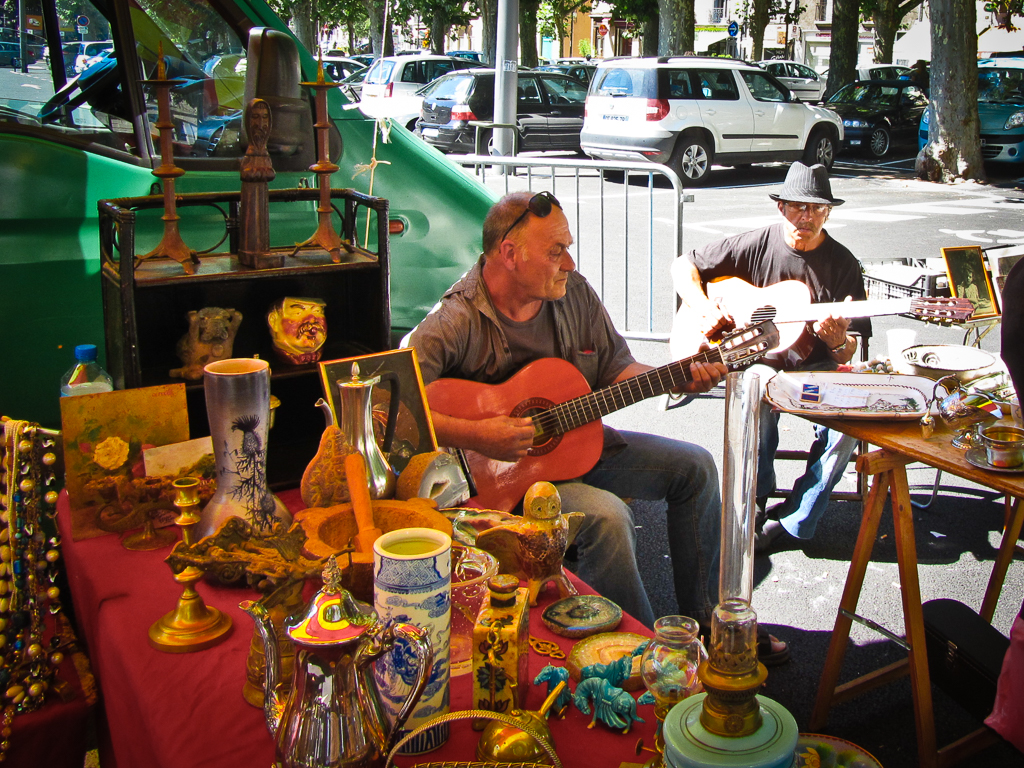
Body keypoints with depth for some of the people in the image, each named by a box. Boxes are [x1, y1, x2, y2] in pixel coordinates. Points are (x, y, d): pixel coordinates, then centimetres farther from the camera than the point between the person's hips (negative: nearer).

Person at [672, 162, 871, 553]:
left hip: (814, 367, 2)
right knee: (760, 384, -38)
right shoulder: (754, 245, -1)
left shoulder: (843, 264, 2)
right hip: (756, 358, -2)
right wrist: (704, 308, -10)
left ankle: (792, 520, -14)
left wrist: (839, 340, -23)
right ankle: (755, 502, -19)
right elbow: (683, 266, 7)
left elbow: (846, 354, 2)